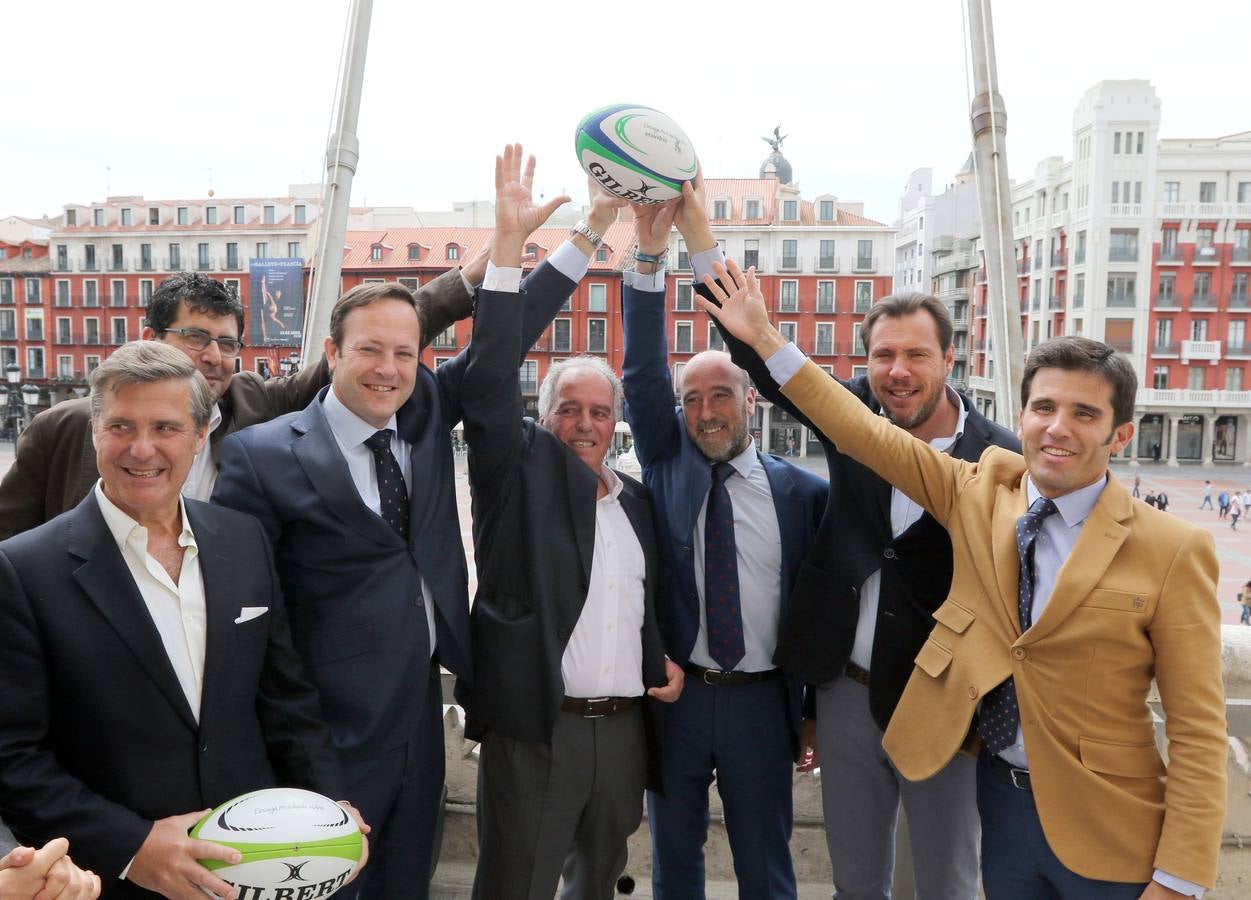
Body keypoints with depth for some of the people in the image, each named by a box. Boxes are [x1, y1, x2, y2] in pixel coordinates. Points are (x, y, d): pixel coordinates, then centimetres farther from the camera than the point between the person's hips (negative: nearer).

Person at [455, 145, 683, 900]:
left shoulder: (636, 497, 12)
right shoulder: (522, 471, -2)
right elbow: (492, 379, -16)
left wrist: (665, 660, 5)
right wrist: (510, 242, -21)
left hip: (625, 726, 5)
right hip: (535, 727, -5)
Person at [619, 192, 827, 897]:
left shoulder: (803, 491, -3)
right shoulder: (669, 463, 0)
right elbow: (643, 373, -11)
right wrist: (650, 258, -23)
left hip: (760, 701, -1)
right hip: (673, 694, 2)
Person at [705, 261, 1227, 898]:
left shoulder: (1172, 550, -14)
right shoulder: (980, 492, -4)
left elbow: (1198, 728, -12)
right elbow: (868, 434, -2)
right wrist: (764, 338, -5)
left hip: (1104, 828, -3)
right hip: (1001, 796, 4)